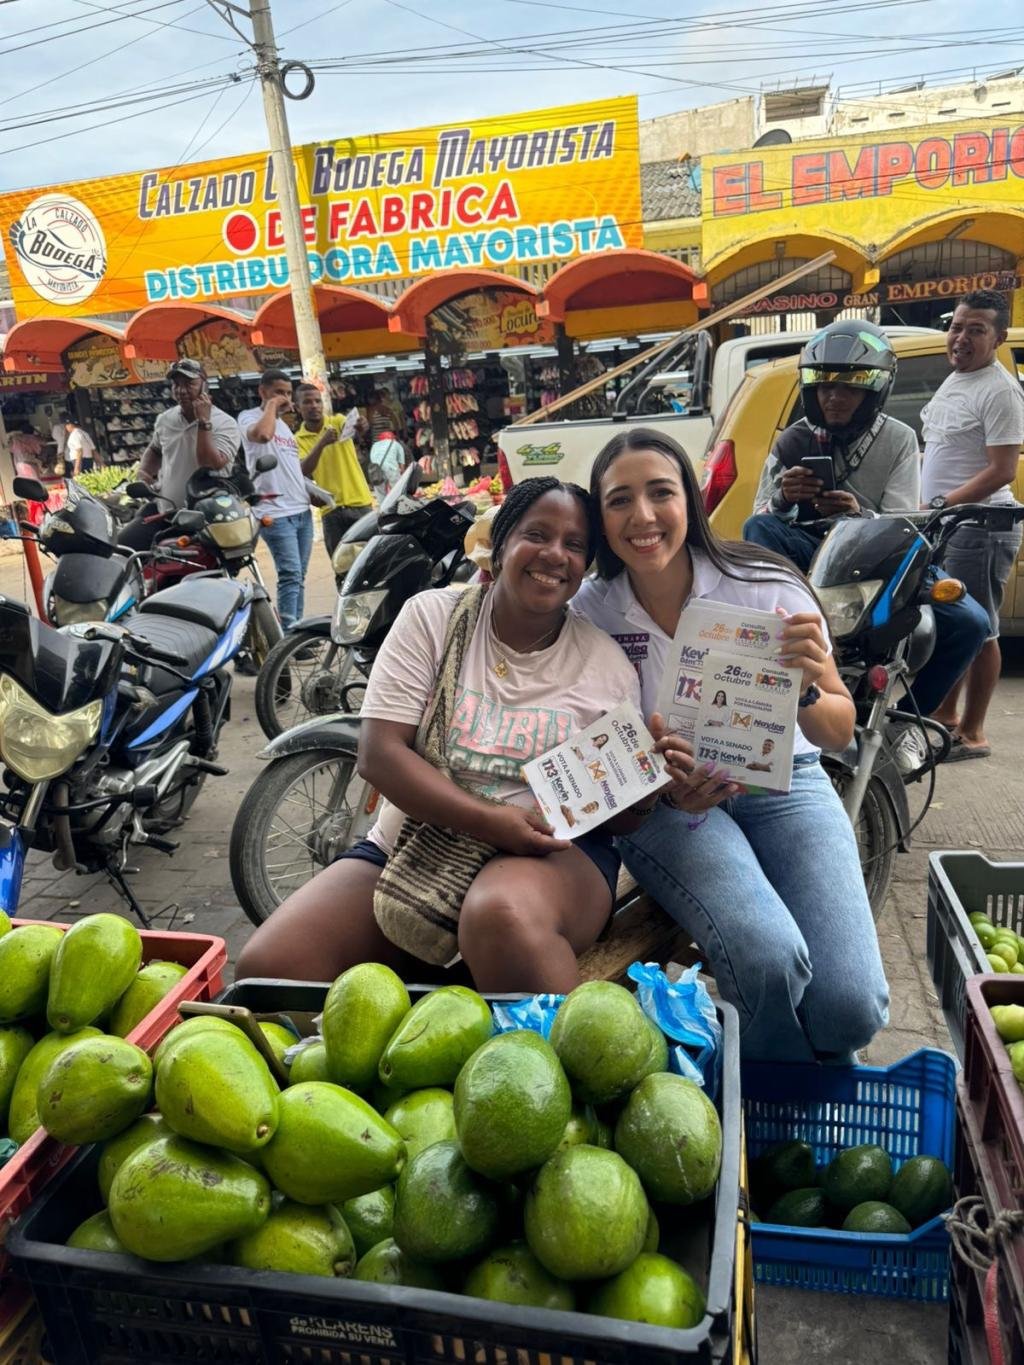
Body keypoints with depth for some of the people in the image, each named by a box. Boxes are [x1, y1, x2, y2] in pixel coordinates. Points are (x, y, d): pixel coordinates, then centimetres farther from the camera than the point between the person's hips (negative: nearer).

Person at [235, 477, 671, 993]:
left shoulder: (608, 664, 2)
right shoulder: (431, 616, 0)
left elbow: (620, 810, 7)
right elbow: (378, 752, -10)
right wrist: (488, 819, -22)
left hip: (549, 854, -1)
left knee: (504, 916, -38)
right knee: (265, 967, -17)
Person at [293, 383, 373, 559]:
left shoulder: (338, 421, 4)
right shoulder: (298, 439, 4)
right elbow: (304, 472, -13)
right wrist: (322, 443, -26)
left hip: (360, 503, 0)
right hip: (332, 510, 0)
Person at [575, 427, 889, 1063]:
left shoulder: (767, 585, -11)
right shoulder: (588, 612, -7)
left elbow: (840, 734, -6)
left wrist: (806, 693, -30)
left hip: (780, 780, 1)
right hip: (662, 802, 0)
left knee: (850, 1005, -19)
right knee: (771, 959, -29)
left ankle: (827, 1092, 20)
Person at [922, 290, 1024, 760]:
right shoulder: (954, 380, 15)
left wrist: (941, 505, -23)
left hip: (978, 527, -10)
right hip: (941, 527, 10)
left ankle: (972, 733, 3)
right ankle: (944, 716, 29)